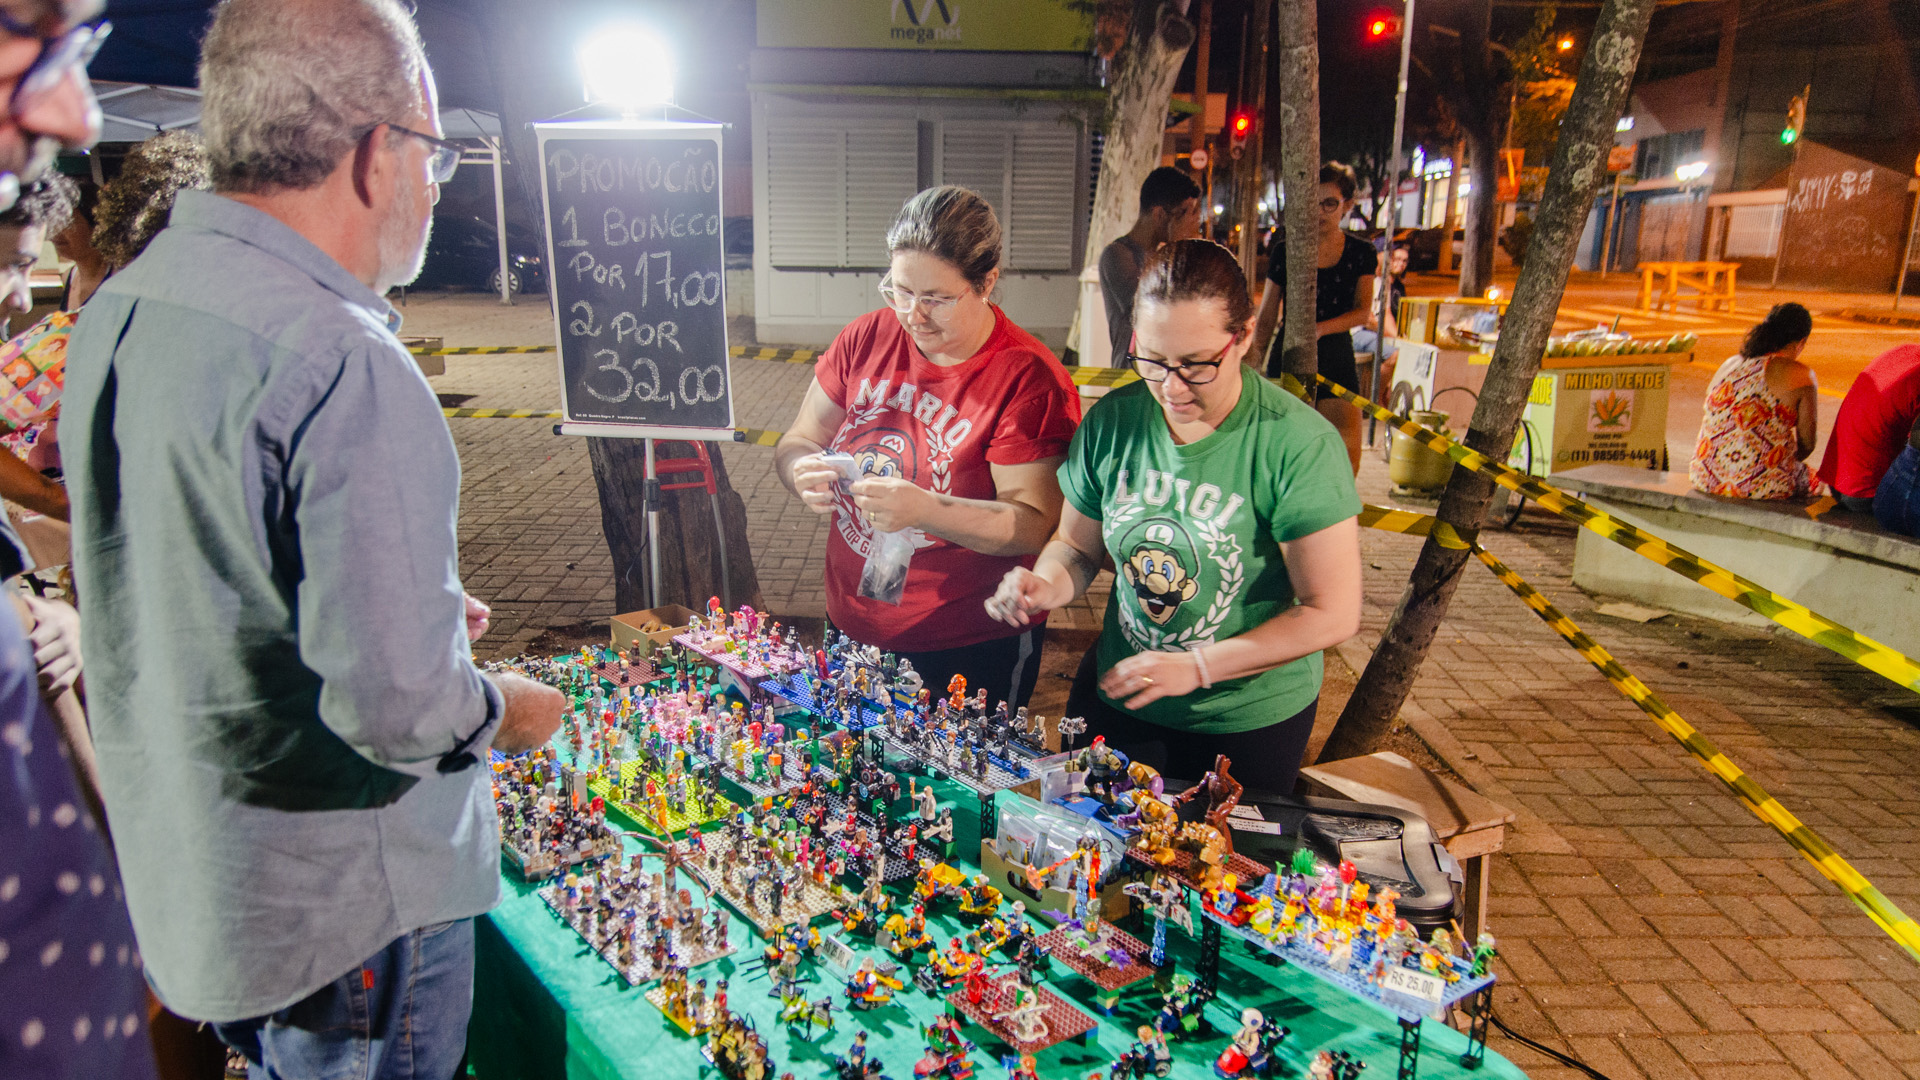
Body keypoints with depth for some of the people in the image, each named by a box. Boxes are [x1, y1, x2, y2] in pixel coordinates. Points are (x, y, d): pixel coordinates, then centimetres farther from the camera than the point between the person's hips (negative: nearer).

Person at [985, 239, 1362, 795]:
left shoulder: (1299, 444, -23)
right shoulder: (1111, 422, -9)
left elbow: (1333, 613, -19)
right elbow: (1078, 546, 4)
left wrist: (1197, 666, -23)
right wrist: (1045, 587, -19)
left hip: (1249, 716, -3)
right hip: (1117, 693, 4)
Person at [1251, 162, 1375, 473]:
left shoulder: (1361, 253, 6)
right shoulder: (1285, 249, 4)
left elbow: (1363, 311, -5)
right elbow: (1266, 318, 7)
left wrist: (1320, 328, -22)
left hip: (1336, 357, 1)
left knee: (1345, 462, -6)